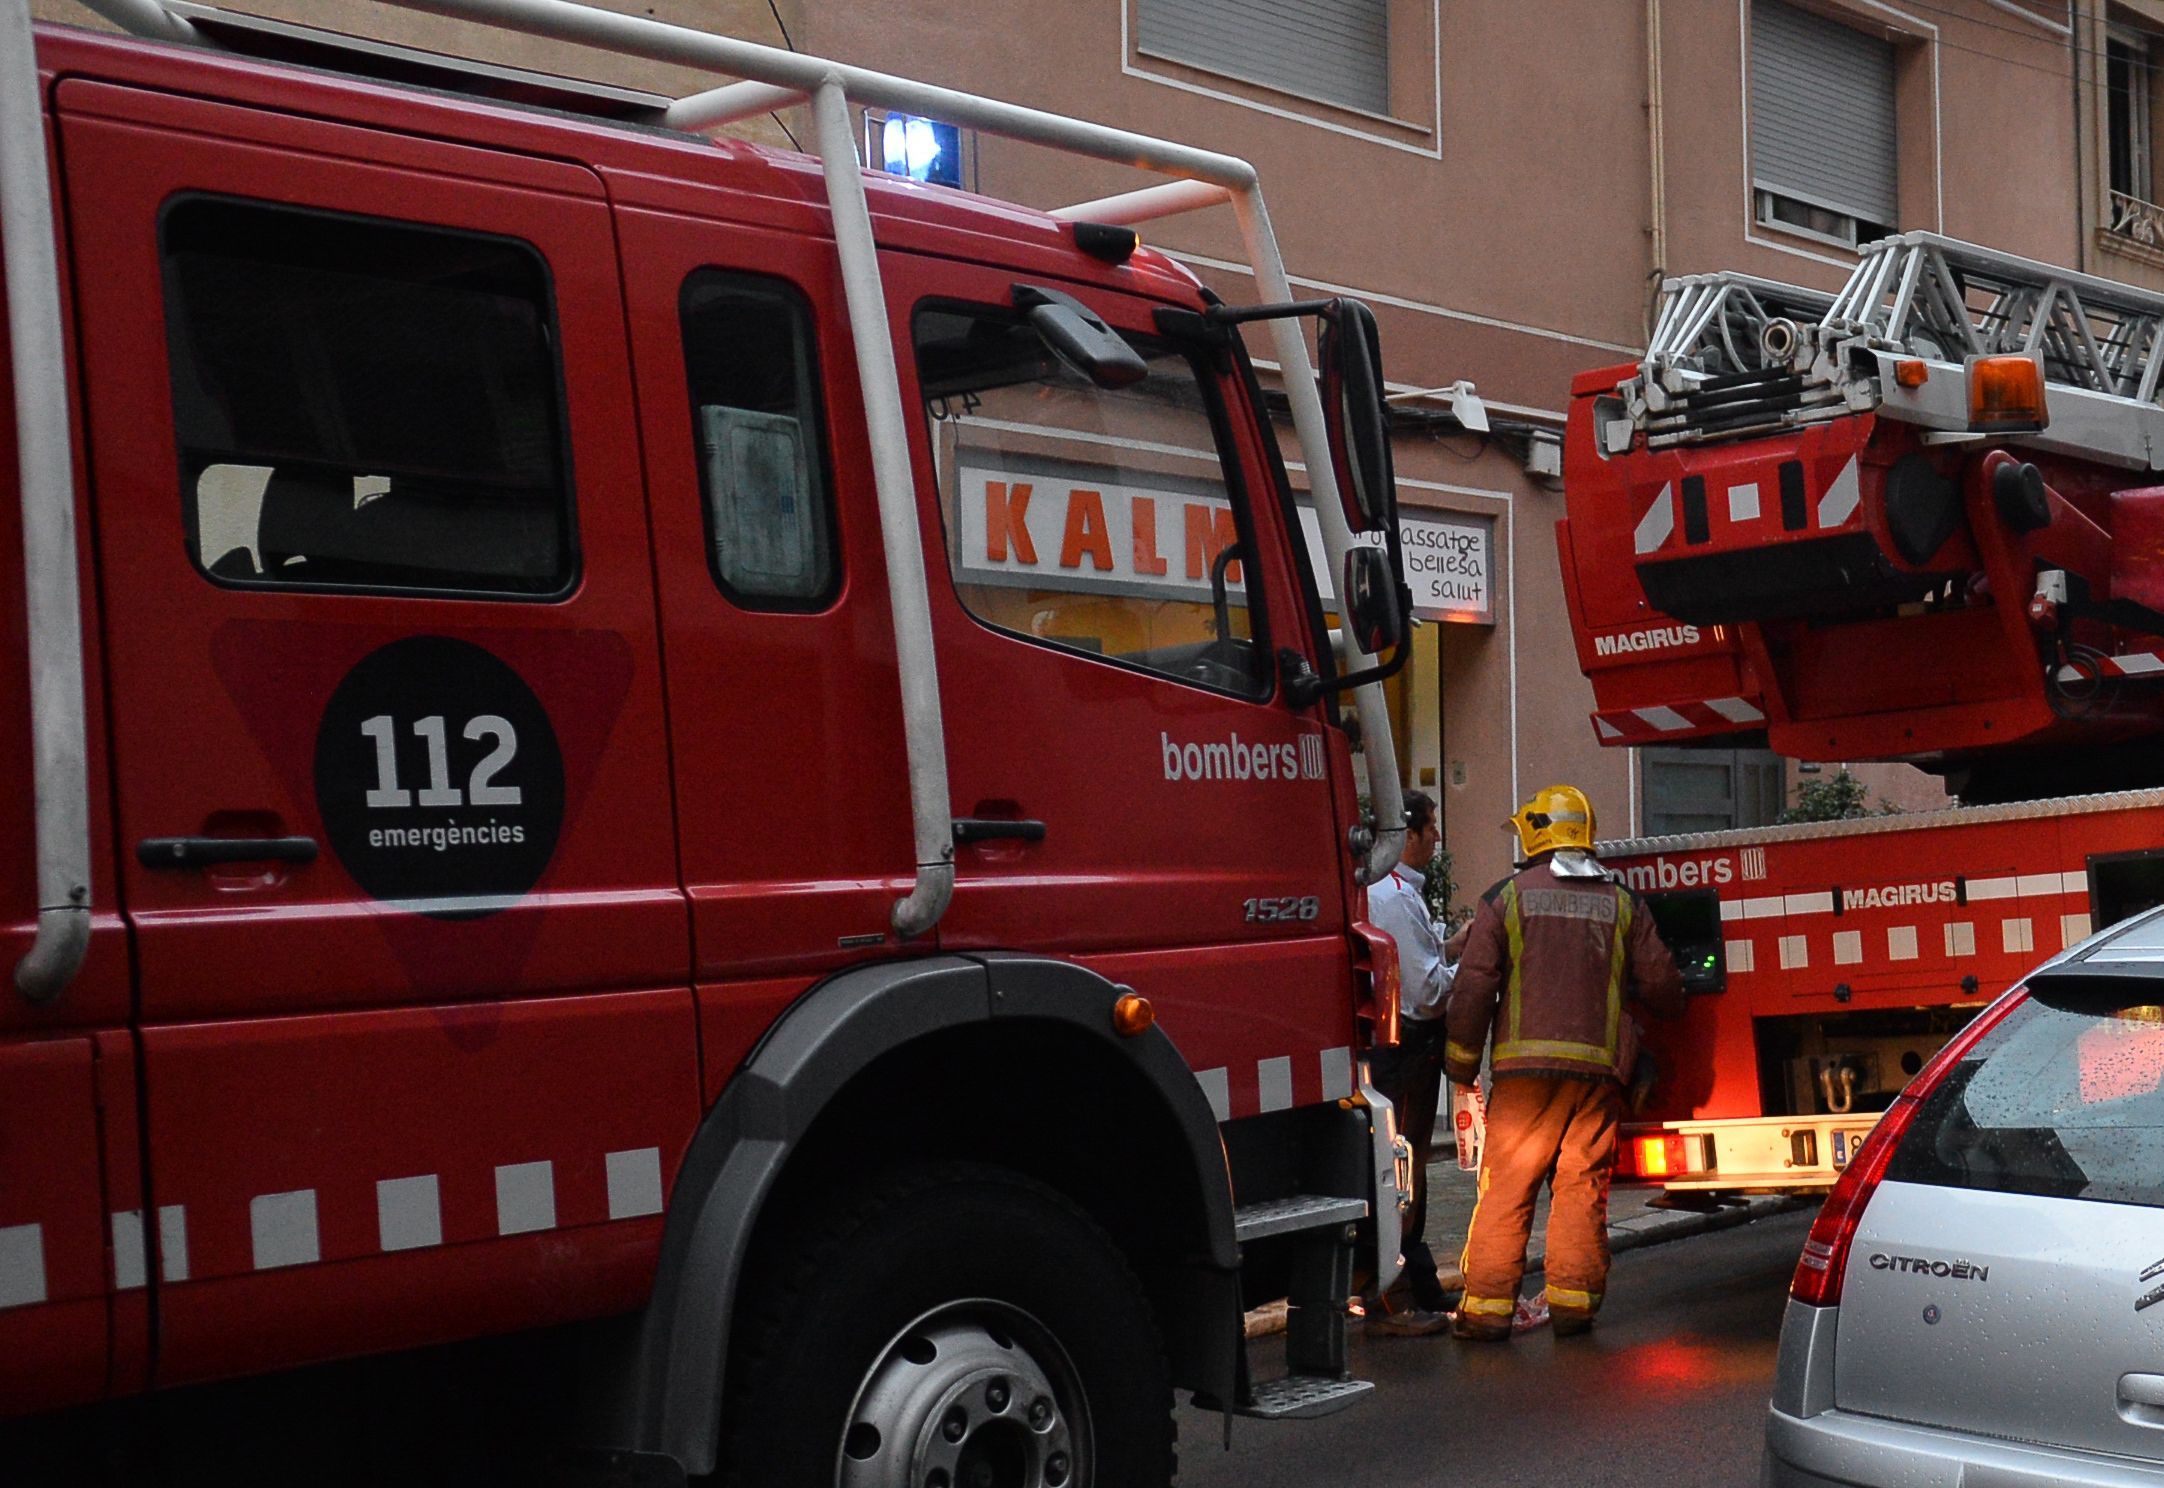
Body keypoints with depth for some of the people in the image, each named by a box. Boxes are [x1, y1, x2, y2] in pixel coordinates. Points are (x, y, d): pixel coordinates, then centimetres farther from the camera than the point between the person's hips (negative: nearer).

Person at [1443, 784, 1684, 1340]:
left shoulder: (1506, 897, 2)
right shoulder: (1622, 903, 10)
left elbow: (1473, 987, -1)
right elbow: (1662, 986, 11)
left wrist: (1461, 1063, 9)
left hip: (1525, 1065, -2)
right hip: (1600, 1065, 2)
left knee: (1505, 1189, 1)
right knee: (1583, 1186, 8)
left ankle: (1487, 1305, 1)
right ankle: (1573, 1299, 10)